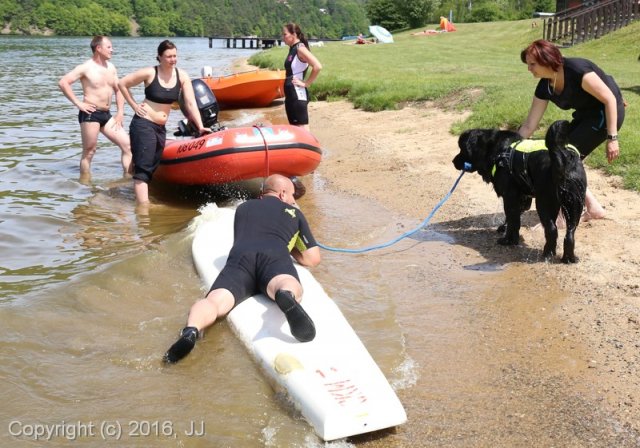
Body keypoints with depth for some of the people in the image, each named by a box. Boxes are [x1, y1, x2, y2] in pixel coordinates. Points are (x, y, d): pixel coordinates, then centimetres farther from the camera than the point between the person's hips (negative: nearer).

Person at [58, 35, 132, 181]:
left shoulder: (111, 67, 12)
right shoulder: (86, 67, -8)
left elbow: (118, 90, 20)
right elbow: (63, 82, -14)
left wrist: (120, 112, 9)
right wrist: (78, 103, -15)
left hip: (107, 115, 7)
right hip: (90, 114, -7)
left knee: (127, 145, 0)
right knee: (89, 152, -1)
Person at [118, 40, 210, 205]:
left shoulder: (182, 76, 0)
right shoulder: (150, 73, -11)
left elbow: (191, 103, -4)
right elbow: (123, 84, -2)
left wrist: (200, 126, -11)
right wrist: (134, 106, -5)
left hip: (161, 128, 5)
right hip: (143, 124, -5)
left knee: (151, 169, 13)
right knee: (143, 168, -9)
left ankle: (140, 196, 27)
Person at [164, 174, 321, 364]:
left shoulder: (243, 208, 39)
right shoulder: (294, 213, 32)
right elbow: (313, 259, 31)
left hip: (240, 255, 2)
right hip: (275, 256, -2)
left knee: (215, 300, -18)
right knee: (290, 289, -30)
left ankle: (191, 331, -51)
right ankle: (286, 297, -67)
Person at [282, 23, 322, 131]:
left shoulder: (300, 48, -13)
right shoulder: (292, 49, 13)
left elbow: (317, 66, -24)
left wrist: (306, 83, -16)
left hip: (298, 95, -9)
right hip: (290, 94, 9)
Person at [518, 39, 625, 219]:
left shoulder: (576, 70, -29)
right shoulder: (544, 87, -6)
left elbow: (610, 99, -26)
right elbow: (529, 125, 0)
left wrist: (612, 137, -28)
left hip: (608, 113, -8)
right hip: (586, 115, 8)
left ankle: (592, 208, 2)